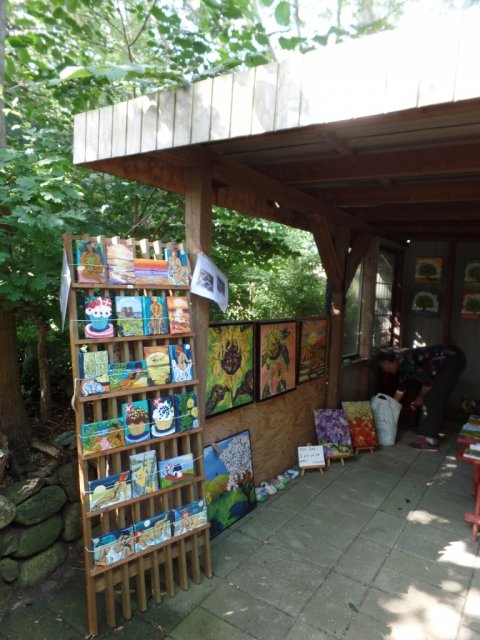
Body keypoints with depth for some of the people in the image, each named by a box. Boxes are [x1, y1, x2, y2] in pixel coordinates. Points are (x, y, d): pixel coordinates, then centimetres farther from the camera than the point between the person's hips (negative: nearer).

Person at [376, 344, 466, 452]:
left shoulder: (403, 361, -19)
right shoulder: (401, 362, 12)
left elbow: (427, 381, -21)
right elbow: (401, 388, 24)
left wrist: (420, 398, -3)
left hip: (452, 361, -10)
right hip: (451, 359, 10)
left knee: (430, 399, -7)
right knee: (436, 400, 14)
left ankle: (429, 441, -1)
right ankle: (431, 437, 23)